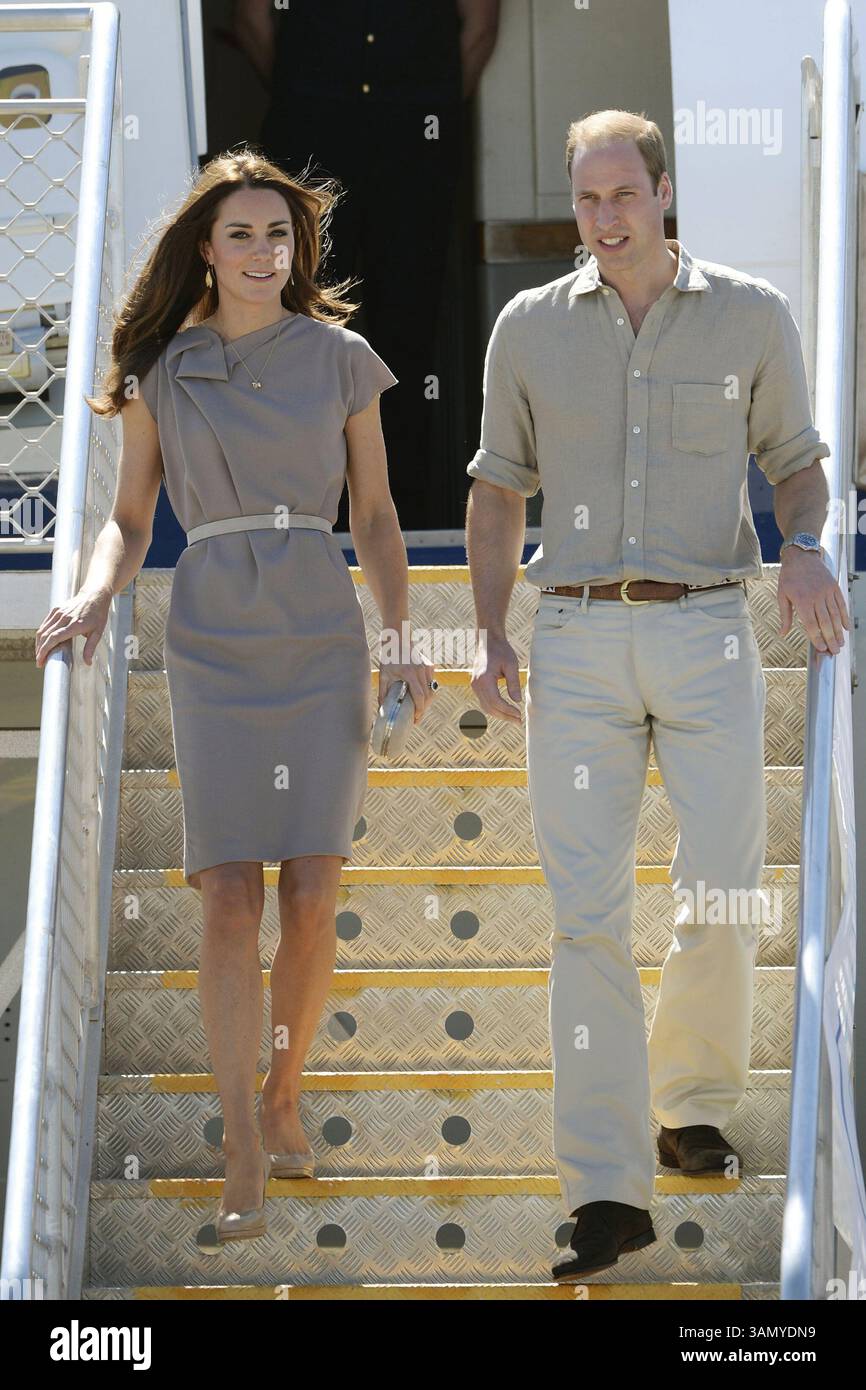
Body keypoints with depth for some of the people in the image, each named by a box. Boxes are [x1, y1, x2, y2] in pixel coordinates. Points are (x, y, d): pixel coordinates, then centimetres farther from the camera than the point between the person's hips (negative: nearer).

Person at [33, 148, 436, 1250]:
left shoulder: (341, 359, 5)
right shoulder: (159, 371, 5)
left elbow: (376, 517, 8)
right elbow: (130, 520, 8)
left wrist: (401, 641, -3)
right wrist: (92, 598, -12)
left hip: (322, 640, 1)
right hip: (213, 646, 0)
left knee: (311, 895, -6)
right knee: (230, 899, -9)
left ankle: (282, 1097, 17)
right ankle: (245, 1163, -9)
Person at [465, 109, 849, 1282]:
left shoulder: (751, 315, 4)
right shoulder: (530, 327, 8)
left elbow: (796, 460, 13)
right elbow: (499, 489, 15)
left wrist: (807, 550, -9)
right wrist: (489, 636, 4)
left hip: (708, 635, -1)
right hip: (577, 644, 1)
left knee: (723, 895, -6)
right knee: (588, 911, -7)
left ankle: (694, 1104, 22)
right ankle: (608, 1193, -7)